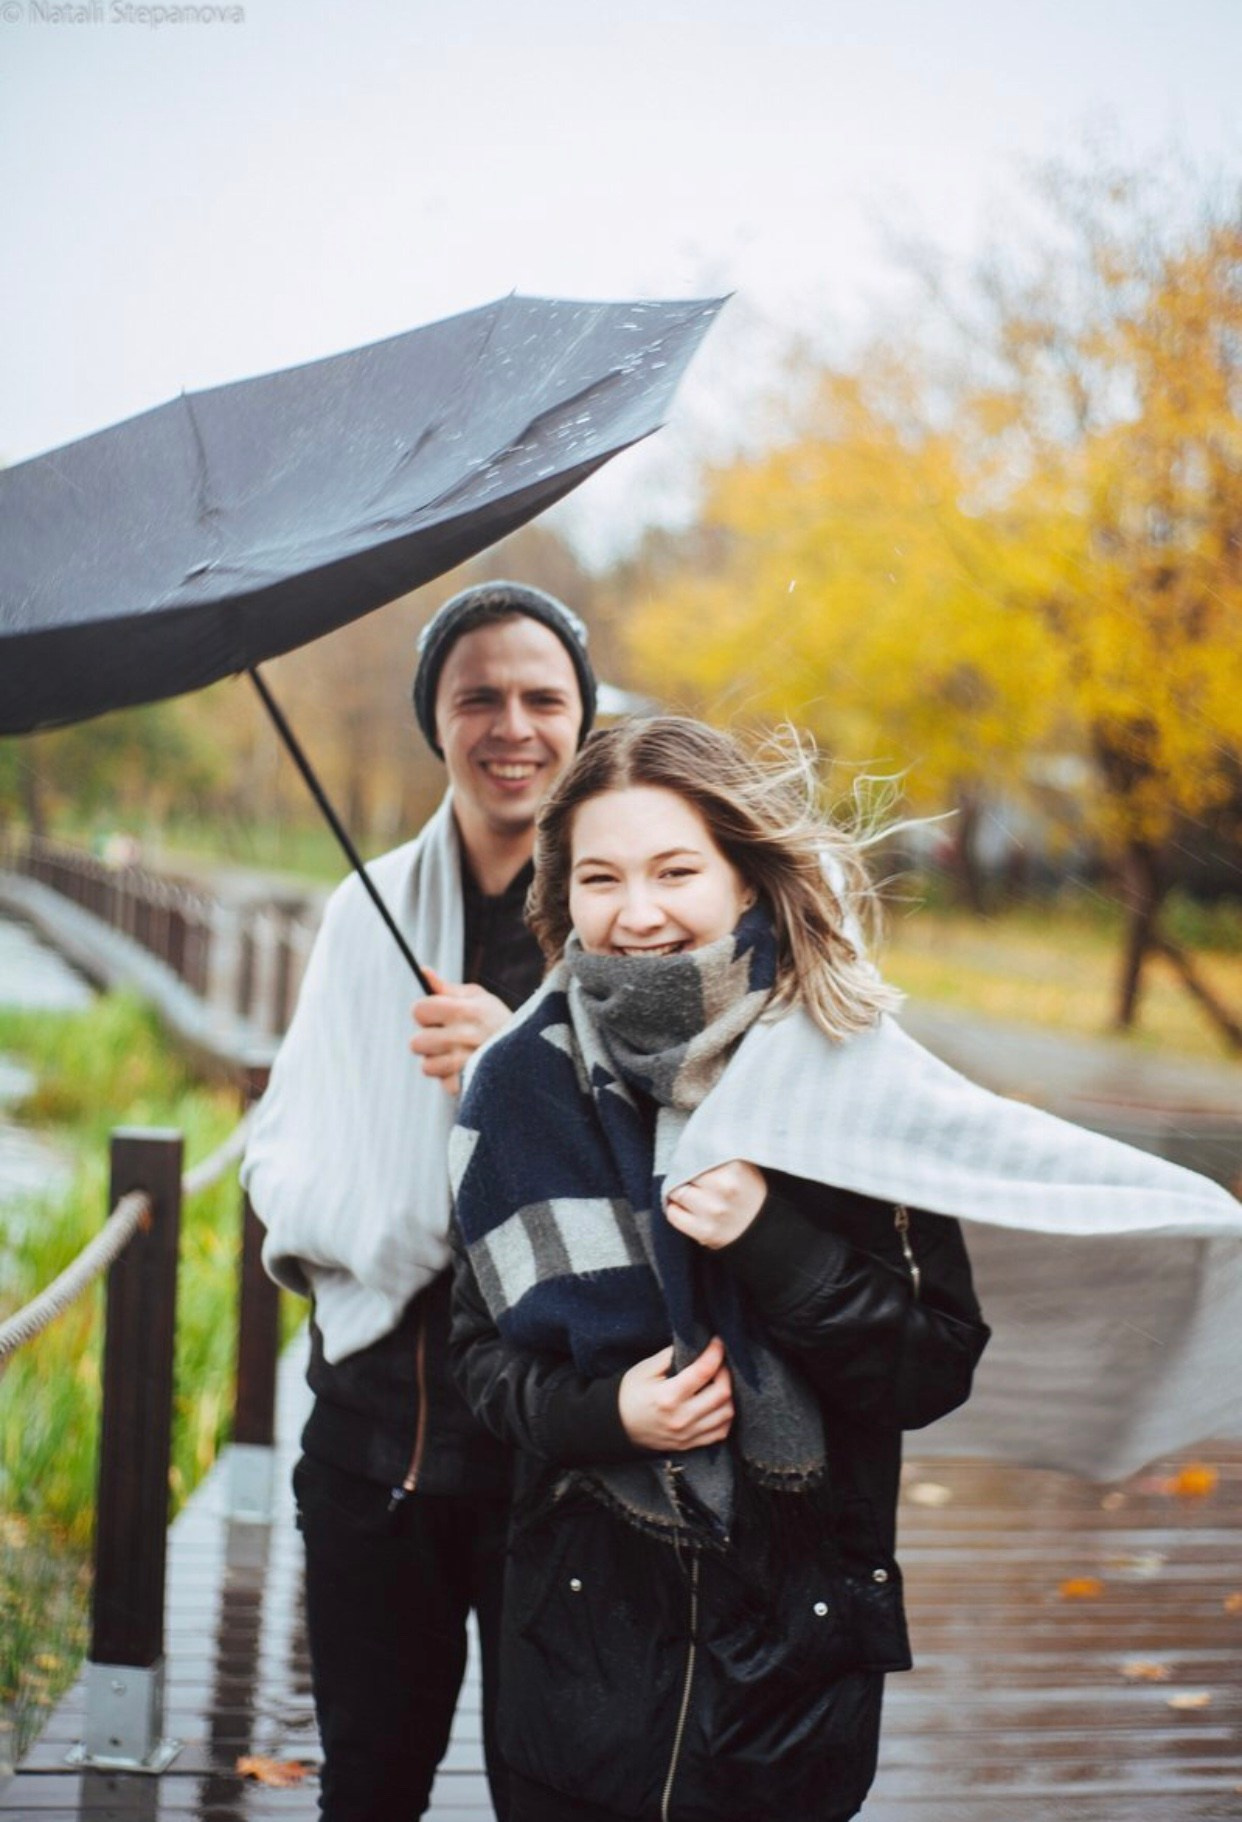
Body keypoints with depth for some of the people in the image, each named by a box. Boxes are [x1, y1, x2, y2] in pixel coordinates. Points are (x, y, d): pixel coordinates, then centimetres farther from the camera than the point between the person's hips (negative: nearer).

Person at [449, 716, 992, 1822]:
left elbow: (941, 1369, -7)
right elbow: (482, 1348, 5)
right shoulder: (521, 1086, -2)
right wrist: (600, 1411, -15)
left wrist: (775, 1247, -22)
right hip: (583, 1638, 2)